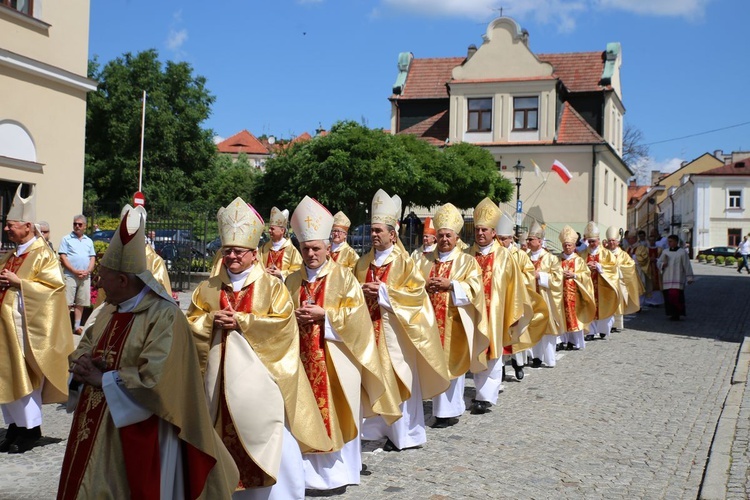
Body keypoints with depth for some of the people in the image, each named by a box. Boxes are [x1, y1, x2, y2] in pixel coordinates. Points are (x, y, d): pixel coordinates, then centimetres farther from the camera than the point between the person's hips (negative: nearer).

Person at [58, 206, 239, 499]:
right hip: (96, 430, 8)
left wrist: (103, 379, -16)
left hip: (136, 438, -8)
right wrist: (81, 365, -8)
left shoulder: (165, 316, -18)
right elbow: (84, 348, 15)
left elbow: (154, 380, -26)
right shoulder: (111, 311, 9)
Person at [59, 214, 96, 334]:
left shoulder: (89, 241, 17)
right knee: (67, 303, -8)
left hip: (85, 277, 4)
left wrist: (87, 271, -5)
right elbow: (63, 257, -4)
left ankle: (77, 326, 12)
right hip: (70, 275, -4)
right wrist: (75, 271, -13)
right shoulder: (66, 239, 5)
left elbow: (93, 258, 13)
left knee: (81, 303, 5)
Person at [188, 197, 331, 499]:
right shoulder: (208, 288, 10)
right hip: (220, 374, 3)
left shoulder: (272, 286, 0)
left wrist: (240, 321, -14)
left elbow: (282, 323, -12)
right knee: (224, 437, 7)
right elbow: (191, 323, 8)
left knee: (271, 444, -2)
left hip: (258, 375, -3)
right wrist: (212, 319, -12)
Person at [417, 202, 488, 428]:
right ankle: (444, 408, 15)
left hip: (455, 322, -3)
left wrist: (450, 285, -22)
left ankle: (449, 411, 5)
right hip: (431, 320, 4)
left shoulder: (467, 261, 3)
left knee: (452, 363, -2)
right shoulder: (426, 261, 13)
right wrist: (425, 287, -14)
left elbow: (474, 288, -9)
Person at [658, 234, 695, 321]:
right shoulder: (665, 252, 12)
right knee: (668, 297, 3)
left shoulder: (682, 252, 0)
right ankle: (672, 313, 13)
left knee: (675, 296, -15)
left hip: (678, 278, -5)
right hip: (667, 278, 5)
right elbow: (658, 263, 12)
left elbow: (687, 266, 1)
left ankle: (677, 314, -6)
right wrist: (663, 264, -10)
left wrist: (689, 278, 0)